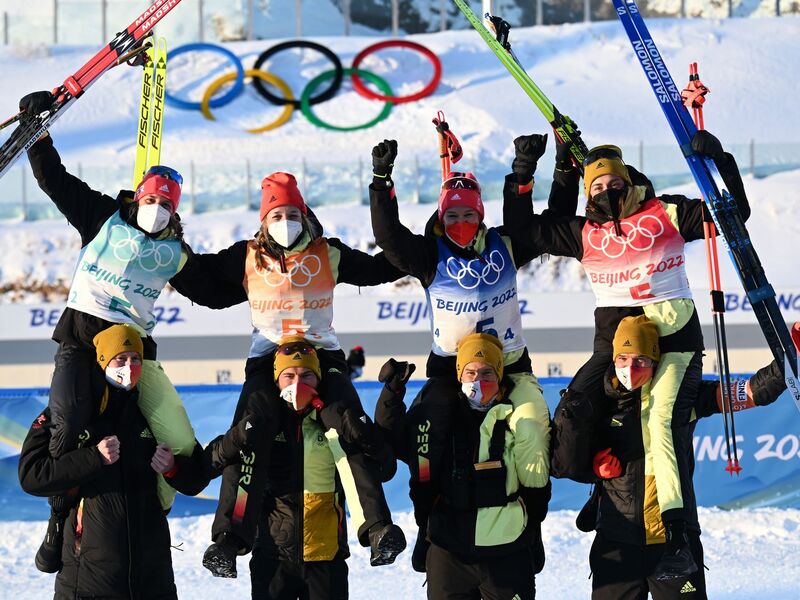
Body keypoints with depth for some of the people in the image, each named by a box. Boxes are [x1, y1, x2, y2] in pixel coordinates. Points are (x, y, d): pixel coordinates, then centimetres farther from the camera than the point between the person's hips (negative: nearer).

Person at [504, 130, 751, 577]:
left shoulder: (667, 213, 6)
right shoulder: (585, 233, 14)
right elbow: (528, 232, 16)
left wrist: (719, 160, -5)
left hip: (672, 328, -5)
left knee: (664, 421, -23)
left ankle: (676, 531, -29)